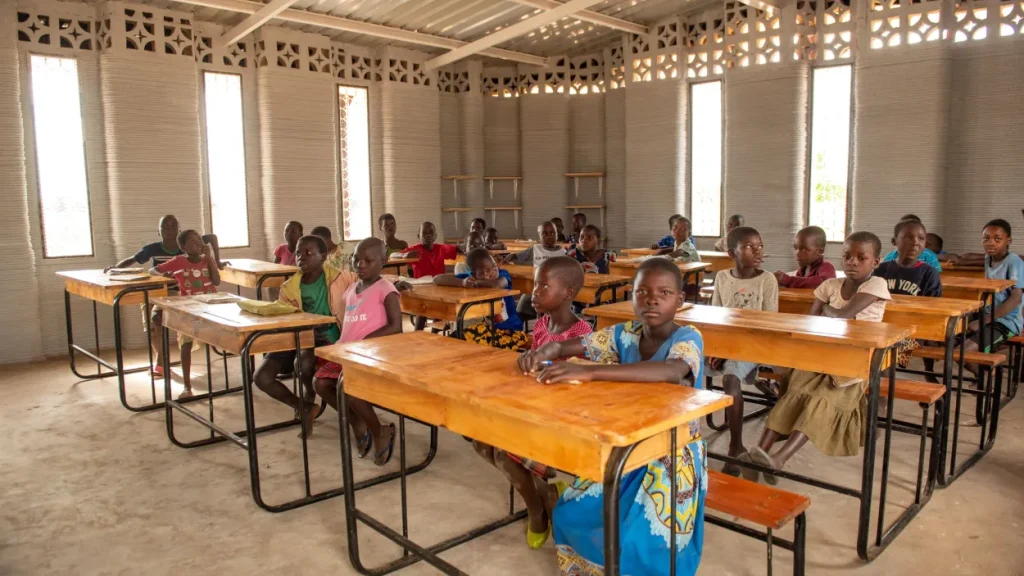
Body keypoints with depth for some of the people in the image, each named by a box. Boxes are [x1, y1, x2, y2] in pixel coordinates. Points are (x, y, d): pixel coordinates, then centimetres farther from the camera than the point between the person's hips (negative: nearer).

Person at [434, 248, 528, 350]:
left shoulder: (502, 274, -9)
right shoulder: (470, 278, -3)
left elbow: (497, 284, -36)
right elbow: (437, 279, -10)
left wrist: (475, 283, -19)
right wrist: (462, 282, -26)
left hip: (510, 330, -1)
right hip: (487, 329, 1)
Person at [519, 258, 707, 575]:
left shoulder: (688, 338, -18)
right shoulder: (626, 334, -2)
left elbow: (671, 372, -41)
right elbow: (568, 346, -1)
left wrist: (588, 372, -49)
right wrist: (545, 351, -27)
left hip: (674, 454, -5)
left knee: (639, 539, -20)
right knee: (571, 513, -3)